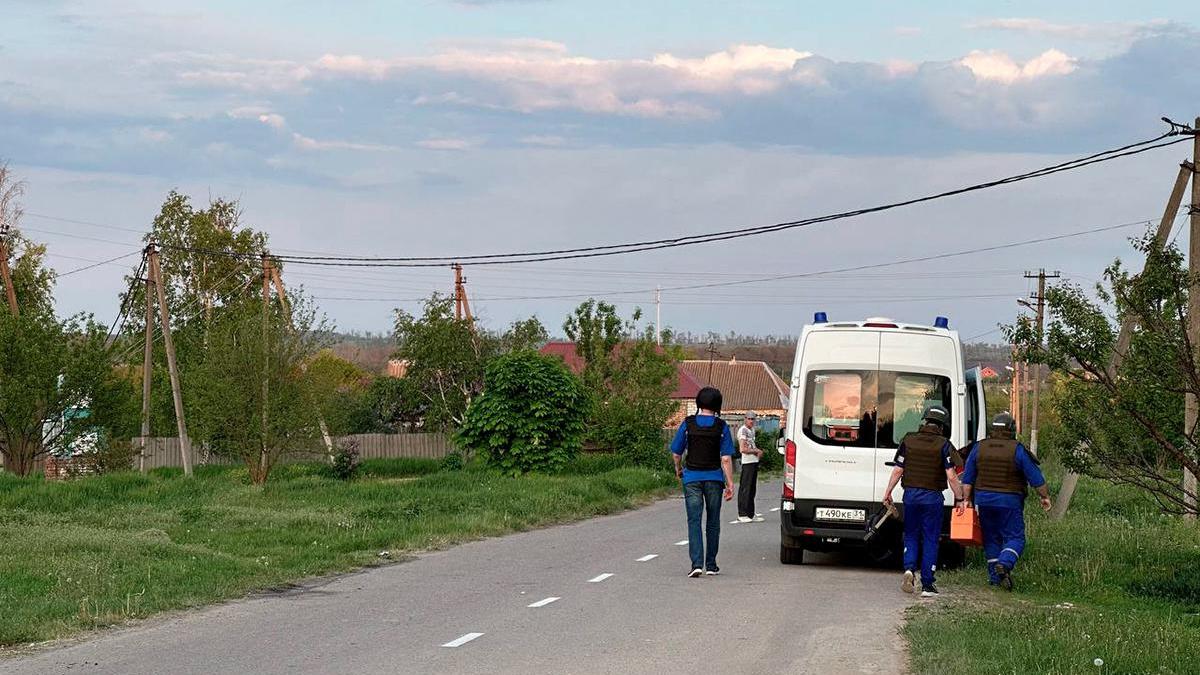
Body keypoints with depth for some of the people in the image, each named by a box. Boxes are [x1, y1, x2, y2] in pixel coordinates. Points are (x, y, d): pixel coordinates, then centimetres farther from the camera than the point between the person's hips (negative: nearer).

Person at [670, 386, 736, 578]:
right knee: (713, 522, 12)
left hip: (692, 477, 0)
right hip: (714, 478, 0)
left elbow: (676, 453, 3)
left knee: (694, 521, -3)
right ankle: (711, 565, 17)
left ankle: (697, 563, -17)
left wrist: (678, 469, 23)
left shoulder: (688, 424, -3)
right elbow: (726, 458, -8)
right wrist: (730, 483, -4)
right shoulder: (721, 427, -5)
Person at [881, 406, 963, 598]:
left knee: (911, 536, 16)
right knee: (930, 540, 4)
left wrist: (887, 492, 11)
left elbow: (898, 470, 2)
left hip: (911, 495, 2)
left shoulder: (908, 441, 1)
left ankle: (909, 569, -8)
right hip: (932, 497, -2)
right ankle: (927, 585, 4)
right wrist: (959, 498, -2)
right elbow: (951, 476, -12)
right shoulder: (944, 445, -7)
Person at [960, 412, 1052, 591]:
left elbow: (967, 478, 5)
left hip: (984, 500, 4)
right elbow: (1035, 477, -6)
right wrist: (1045, 496, 5)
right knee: (1015, 537, 2)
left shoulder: (978, 448, 2)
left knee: (991, 538, 14)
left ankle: (995, 576, 14)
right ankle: (1004, 563, -24)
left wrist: (966, 499, 12)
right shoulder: (1017, 450, -9)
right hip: (1009, 501, -4)